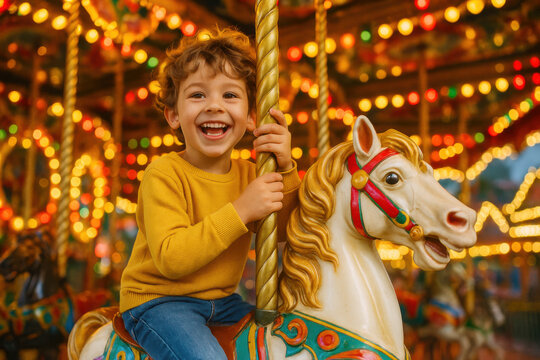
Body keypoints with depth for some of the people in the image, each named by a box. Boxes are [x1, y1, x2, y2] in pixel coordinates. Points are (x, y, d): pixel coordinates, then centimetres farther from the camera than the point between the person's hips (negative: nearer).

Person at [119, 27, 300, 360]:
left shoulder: (247, 174, 2)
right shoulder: (164, 174, -17)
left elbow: (282, 230, -2)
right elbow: (170, 258, -26)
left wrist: (285, 169, -14)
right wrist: (240, 211, -29)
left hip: (221, 301, 6)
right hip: (158, 302, -6)